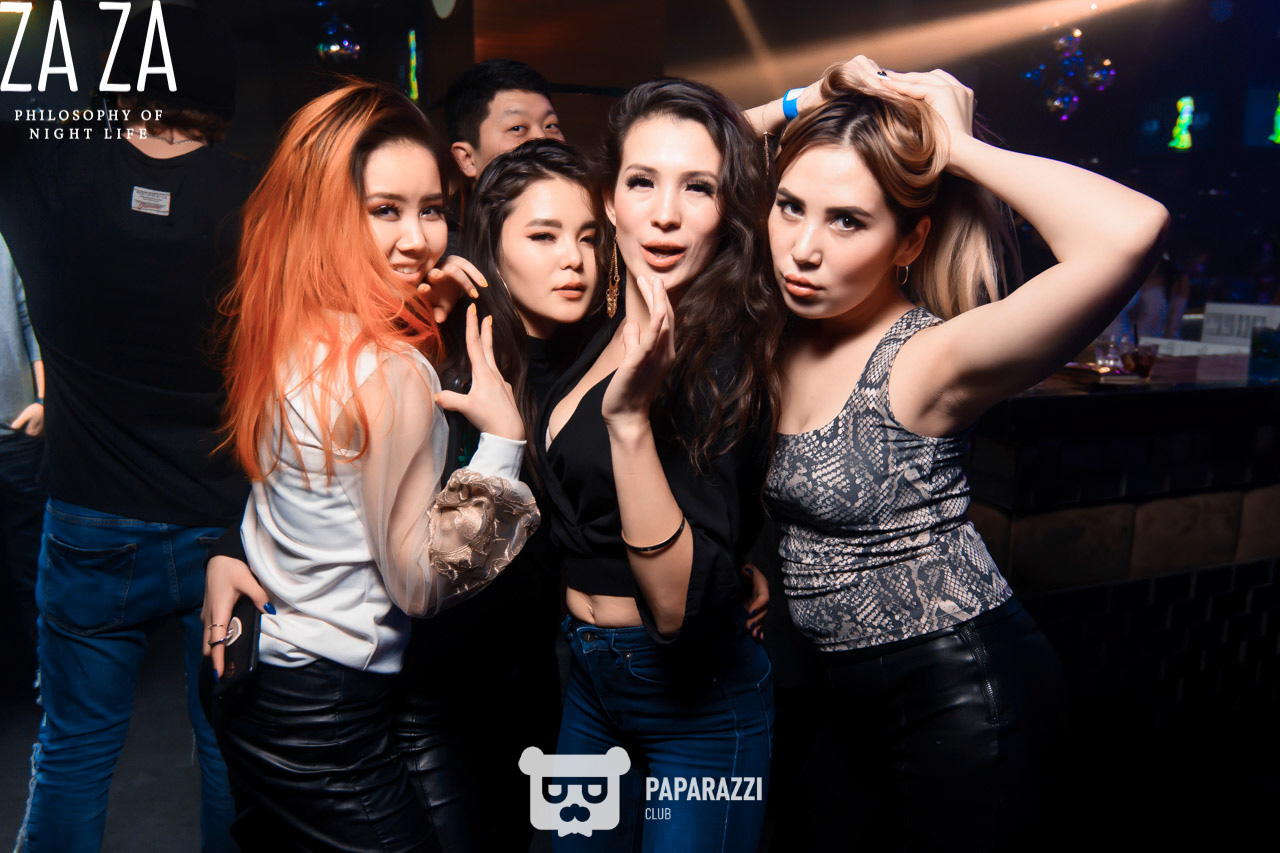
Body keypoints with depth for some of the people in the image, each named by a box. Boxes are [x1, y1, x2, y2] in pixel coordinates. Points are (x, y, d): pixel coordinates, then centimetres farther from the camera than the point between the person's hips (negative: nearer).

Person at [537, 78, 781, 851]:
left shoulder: (719, 358, -23)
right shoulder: (600, 332, 0)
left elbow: (679, 603, -31)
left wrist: (630, 415, -39)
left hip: (696, 702, -7)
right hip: (590, 679, 8)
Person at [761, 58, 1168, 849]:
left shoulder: (925, 361, -23)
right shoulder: (779, 333, -4)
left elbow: (1132, 232, -39)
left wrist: (959, 149, -25)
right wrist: (796, 113, -8)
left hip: (963, 695, -6)